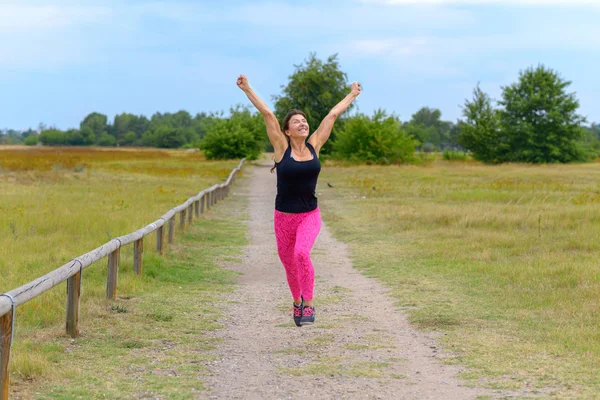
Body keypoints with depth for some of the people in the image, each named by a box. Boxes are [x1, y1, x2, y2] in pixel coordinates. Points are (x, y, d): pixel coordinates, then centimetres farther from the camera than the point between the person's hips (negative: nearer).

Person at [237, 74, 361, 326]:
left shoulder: (314, 146, -1)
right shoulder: (282, 148, -6)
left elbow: (332, 115, 9)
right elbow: (267, 114, -12)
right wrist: (247, 90, -16)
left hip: (310, 215, 0)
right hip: (284, 217, 0)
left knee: (302, 253, -26)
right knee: (289, 264, 13)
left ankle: (309, 304, -13)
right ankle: (297, 301, 41)